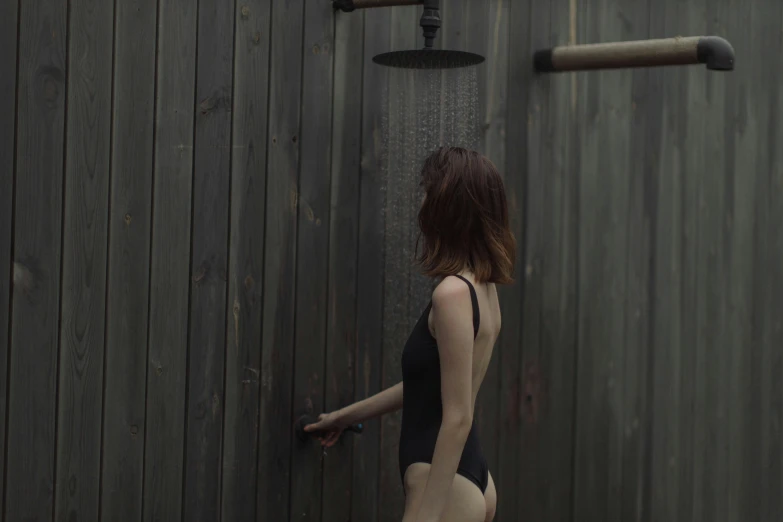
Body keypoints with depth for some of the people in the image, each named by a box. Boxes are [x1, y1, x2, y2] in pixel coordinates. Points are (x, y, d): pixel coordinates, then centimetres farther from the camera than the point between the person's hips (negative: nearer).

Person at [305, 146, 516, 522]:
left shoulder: (453, 293, -17)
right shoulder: (483, 287, 11)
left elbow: (458, 418, -20)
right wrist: (348, 416, 33)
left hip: (448, 487, -9)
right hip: (473, 481, 9)